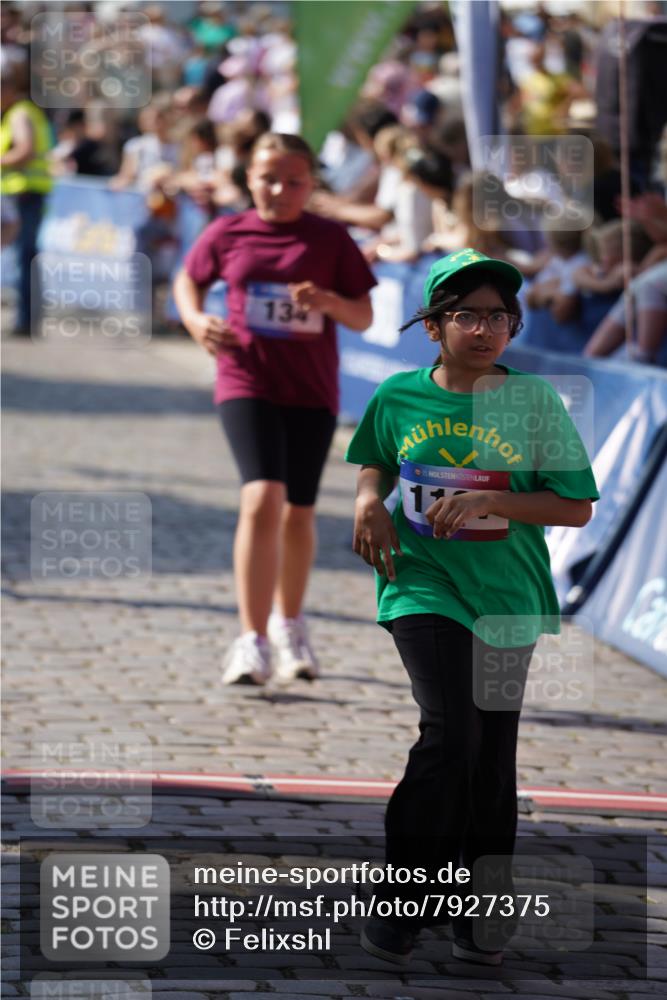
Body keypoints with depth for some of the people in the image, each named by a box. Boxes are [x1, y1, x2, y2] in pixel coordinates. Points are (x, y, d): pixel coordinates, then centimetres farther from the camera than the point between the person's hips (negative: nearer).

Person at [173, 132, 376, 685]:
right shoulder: (227, 234, 0)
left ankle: (289, 625, 37)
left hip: (312, 391, 2)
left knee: (298, 513, 12)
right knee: (263, 499, -20)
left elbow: (364, 317, 2)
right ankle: (252, 640, -17)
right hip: (247, 384, -2)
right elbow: (188, 280, 17)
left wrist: (329, 301, -19)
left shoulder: (330, 239, 0)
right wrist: (196, 319, -4)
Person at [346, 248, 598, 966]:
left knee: (492, 758, 8)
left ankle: (476, 915, 24)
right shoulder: (398, 397, 0)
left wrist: (489, 501, -16)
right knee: (449, 731, -20)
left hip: (505, 596, 1)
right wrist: (369, 499, 0)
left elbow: (577, 507, -4)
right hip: (423, 584, -1)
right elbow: (375, 461, 22)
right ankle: (402, 901, -9)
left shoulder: (534, 402, -4)